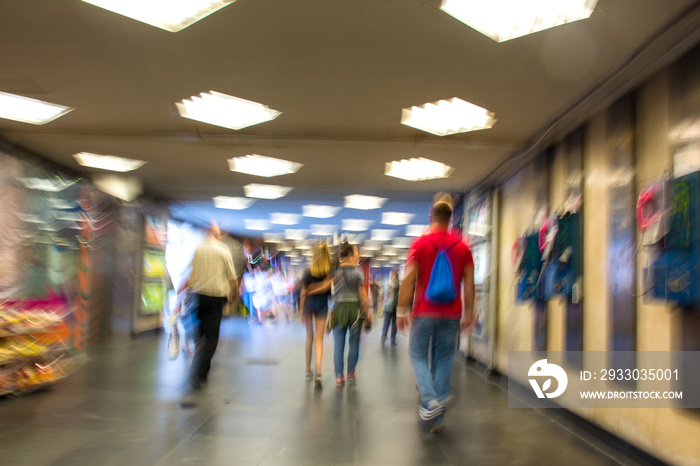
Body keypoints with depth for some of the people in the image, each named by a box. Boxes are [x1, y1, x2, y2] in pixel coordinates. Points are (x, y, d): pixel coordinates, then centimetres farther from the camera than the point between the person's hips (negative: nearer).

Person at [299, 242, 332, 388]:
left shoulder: (308, 272, -10)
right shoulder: (331, 272, -10)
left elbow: (303, 293, -8)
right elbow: (332, 291, -12)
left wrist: (302, 312, -2)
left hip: (309, 303, 1)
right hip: (322, 304, 0)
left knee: (309, 335, 17)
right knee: (319, 338, 3)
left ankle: (308, 370, 27)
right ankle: (318, 373, -11)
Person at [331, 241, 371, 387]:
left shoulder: (335, 272, 1)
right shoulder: (357, 273, -6)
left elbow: (334, 293, 2)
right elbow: (362, 295, -4)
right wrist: (367, 313, 3)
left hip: (339, 308, 2)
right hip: (355, 308, -2)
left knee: (339, 343, 4)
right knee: (354, 342, 9)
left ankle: (339, 376, 2)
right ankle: (351, 374, 16)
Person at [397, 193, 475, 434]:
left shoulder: (419, 244, -5)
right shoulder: (462, 247, 2)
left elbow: (408, 281, -7)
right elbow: (469, 284, 3)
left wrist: (401, 311, -2)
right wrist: (468, 314, 11)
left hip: (424, 313, -2)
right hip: (451, 315, 3)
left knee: (418, 356, 13)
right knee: (443, 362, 10)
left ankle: (430, 401, -9)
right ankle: (437, 419, 15)